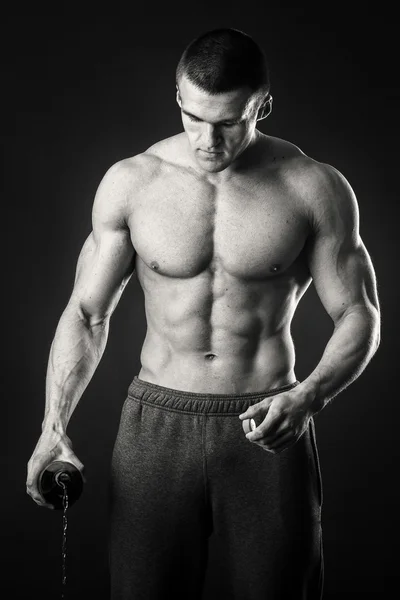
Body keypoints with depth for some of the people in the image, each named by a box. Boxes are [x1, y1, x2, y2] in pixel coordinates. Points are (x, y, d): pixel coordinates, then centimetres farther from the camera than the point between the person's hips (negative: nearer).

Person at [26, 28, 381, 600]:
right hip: (156, 423, 1)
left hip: (267, 429, -1)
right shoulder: (130, 182, -1)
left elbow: (359, 317, -1)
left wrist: (309, 396, -20)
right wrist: (53, 425, -8)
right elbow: (87, 314, 4)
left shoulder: (314, 188, -5)